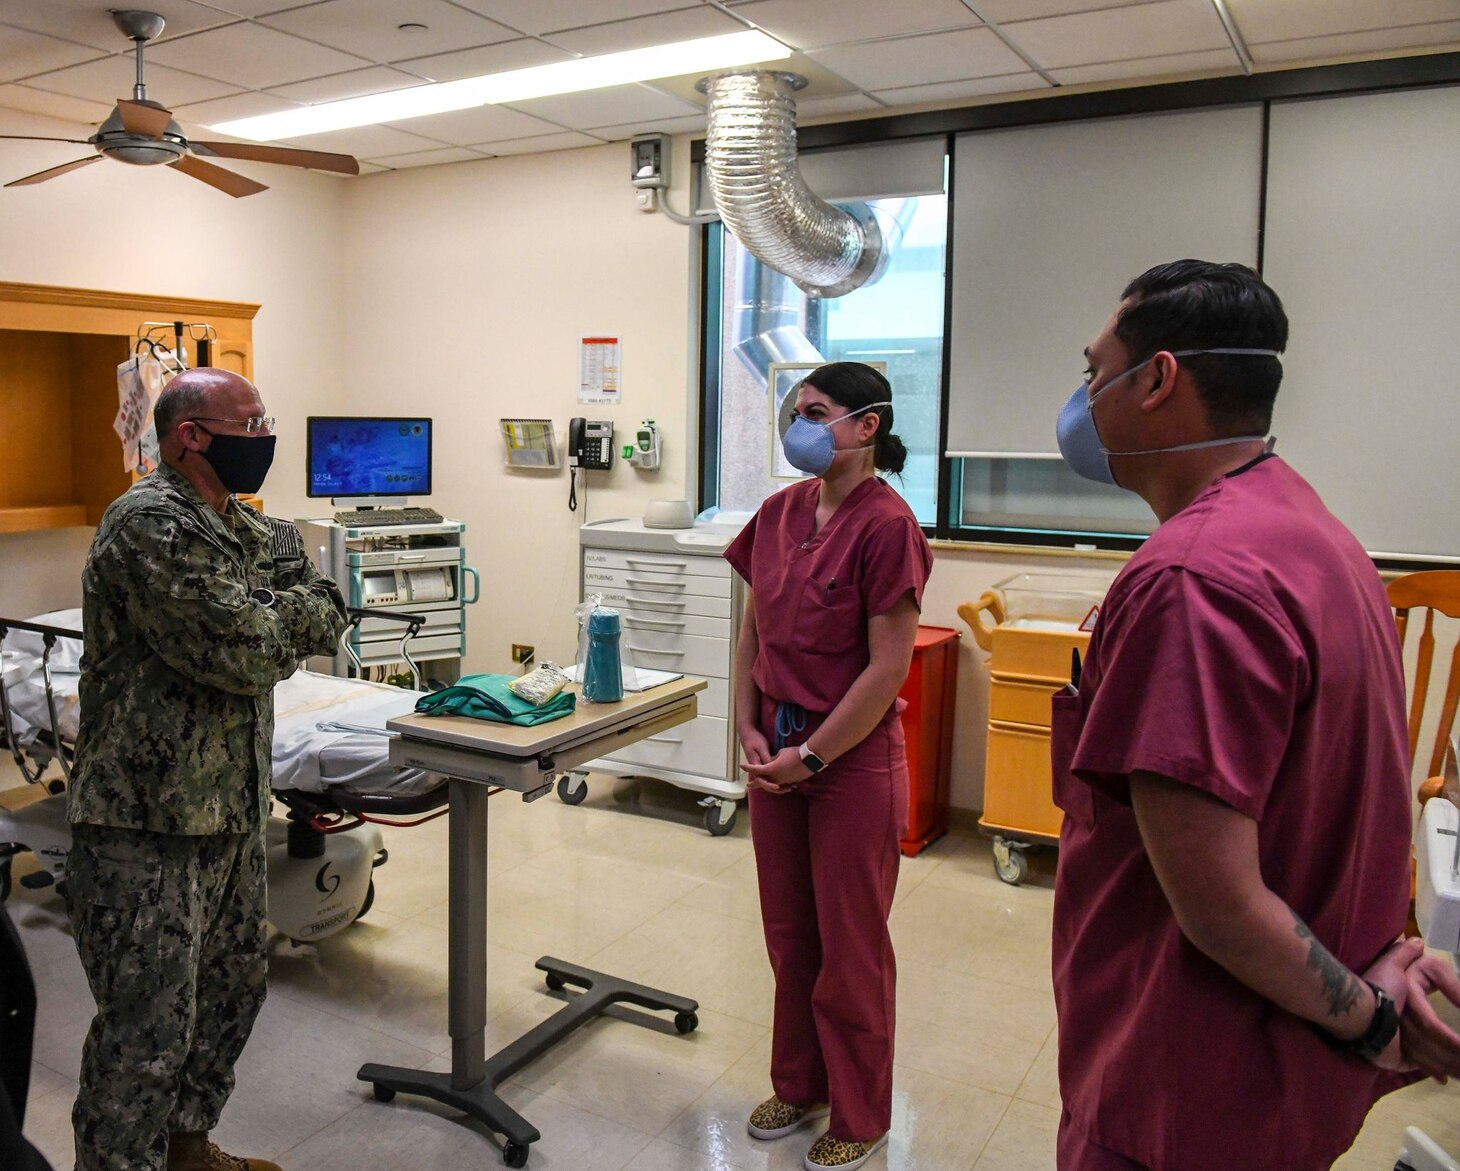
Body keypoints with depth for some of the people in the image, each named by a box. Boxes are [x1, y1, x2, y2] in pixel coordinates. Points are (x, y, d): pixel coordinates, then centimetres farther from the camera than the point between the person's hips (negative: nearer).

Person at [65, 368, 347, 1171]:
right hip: (147, 825, -9)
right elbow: (245, 653, -25)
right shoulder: (150, 523, -19)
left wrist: (267, 620, -13)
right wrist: (288, 611, -5)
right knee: (148, 1030, 0)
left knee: (233, 987, 21)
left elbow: (325, 619, 5)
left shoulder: (250, 529, 11)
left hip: (231, 806, 9)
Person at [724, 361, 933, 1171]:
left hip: (853, 757, -6)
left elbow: (887, 668, -18)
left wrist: (810, 755, -14)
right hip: (778, 751, 7)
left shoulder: (885, 525, -17)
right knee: (788, 934, 19)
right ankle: (798, 1087, 40)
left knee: (850, 947, 9)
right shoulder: (782, 512, 4)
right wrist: (750, 730, 1)